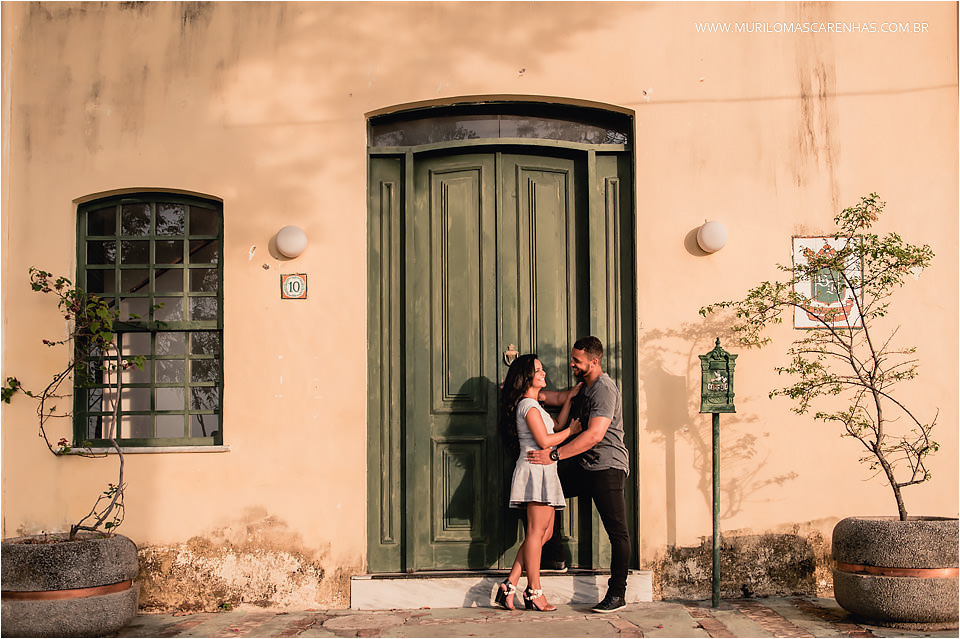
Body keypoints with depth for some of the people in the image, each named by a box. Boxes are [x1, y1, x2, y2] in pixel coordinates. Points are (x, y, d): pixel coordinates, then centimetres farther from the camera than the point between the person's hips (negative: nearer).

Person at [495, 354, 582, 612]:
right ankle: (534, 591, -4)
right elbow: (545, 440, -16)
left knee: (544, 532, 7)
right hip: (535, 470, -10)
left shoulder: (533, 405, 23)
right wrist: (571, 430, -3)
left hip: (543, 472, 10)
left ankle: (510, 585, 6)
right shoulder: (528, 405, -10)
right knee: (537, 531, -7)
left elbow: (557, 425, 22)